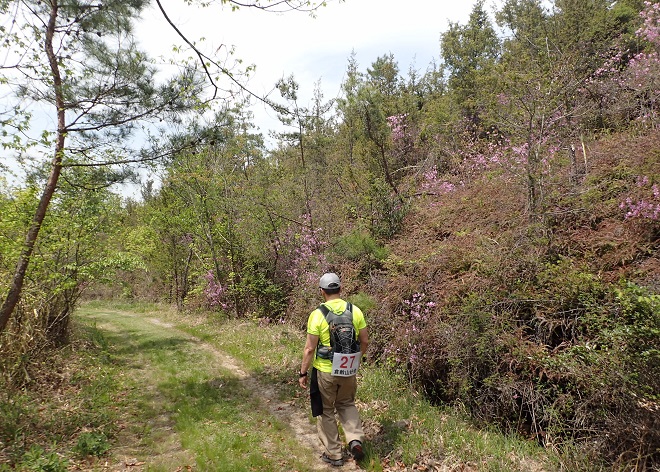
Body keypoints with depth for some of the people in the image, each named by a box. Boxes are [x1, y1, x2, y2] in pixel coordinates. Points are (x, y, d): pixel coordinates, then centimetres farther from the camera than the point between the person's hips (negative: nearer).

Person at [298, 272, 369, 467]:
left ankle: (334, 454, 26)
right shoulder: (355, 311, -6)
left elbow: (309, 349, -15)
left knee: (326, 411, 16)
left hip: (324, 371, -3)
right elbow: (365, 341, 1)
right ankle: (355, 440, 13)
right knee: (346, 404, 28)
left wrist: (303, 373, -3)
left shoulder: (317, 315, -17)